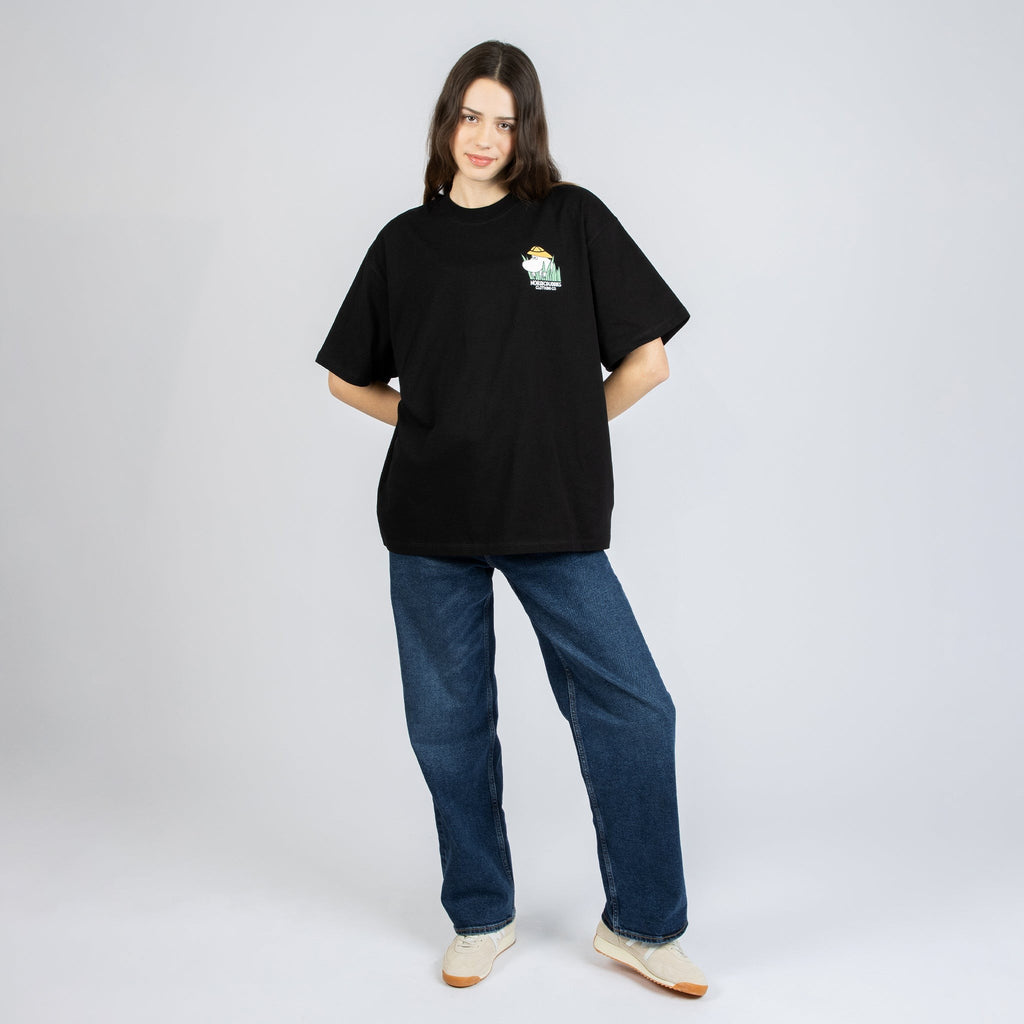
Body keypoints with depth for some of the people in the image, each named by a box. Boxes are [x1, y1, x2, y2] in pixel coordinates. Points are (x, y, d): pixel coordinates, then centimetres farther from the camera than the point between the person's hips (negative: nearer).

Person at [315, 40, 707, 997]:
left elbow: (647, 357, 3)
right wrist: (437, 428, 8)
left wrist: (569, 427, 6)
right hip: (430, 522, 2)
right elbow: (347, 378, 16)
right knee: (448, 725, 8)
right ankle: (480, 919, 29)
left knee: (631, 708, -5)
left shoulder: (574, 220, 4)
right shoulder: (406, 242, 8)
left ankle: (640, 926, 15)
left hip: (554, 519, -1)